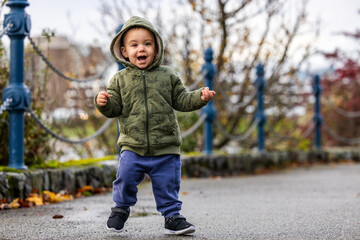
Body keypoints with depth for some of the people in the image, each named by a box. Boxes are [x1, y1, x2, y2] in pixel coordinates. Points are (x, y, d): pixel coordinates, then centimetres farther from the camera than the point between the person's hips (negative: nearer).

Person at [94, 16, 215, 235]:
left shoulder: (168, 76, 5)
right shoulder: (120, 80, 5)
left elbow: (181, 100, 7)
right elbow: (114, 108, 3)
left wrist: (200, 97, -9)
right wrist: (104, 103, -18)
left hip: (166, 149, 0)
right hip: (133, 148, 0)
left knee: (168, 186, 4)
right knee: (125, 178, -7)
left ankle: (172, 216, 21)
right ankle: (121, 210, 18)